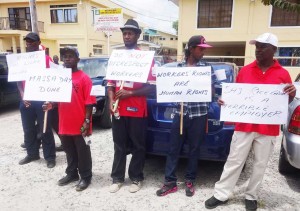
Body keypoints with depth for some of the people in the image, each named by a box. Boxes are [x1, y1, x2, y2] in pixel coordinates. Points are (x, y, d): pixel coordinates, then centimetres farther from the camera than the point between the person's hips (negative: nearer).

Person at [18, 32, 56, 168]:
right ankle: (32, 154, 29)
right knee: (28, 129, 13)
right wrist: (22, 95, -3)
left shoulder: (46, 59, -2)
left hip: (41, 100, -5)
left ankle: (50, 157, 12)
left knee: (45, 129, 2)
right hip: (26, 100, 5)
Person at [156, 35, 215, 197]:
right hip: (180, 112, 1)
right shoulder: (179, 67, 5)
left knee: (194, 149, 9)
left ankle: (190, 181, 26)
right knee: (174, 148, 4)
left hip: (199, 114, 0)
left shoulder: (206, 68, 3)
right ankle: (170, 182, 17)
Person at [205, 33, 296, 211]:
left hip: (268, 129, 0)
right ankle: (221, 195, 19)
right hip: (244, 126, 1)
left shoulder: (283, 74, 0)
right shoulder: (245, 70, 4)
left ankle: (251, 196, 31)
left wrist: (292, 94, -13)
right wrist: (225, 100, -8)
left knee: (260, 165, 12)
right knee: (234, 161, 7)